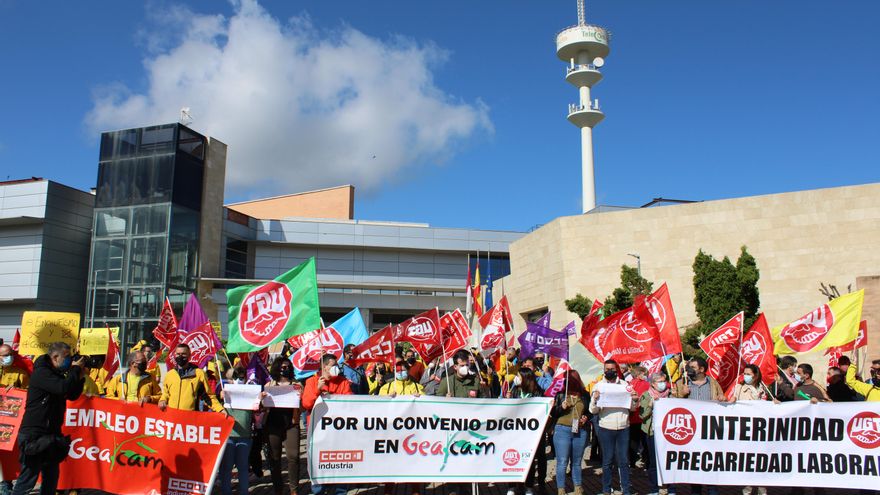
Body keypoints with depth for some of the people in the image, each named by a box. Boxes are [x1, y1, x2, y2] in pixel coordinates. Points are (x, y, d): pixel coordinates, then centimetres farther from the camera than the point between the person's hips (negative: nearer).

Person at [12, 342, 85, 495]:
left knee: (52, 476, 13)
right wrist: (75, 369, -15)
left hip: (50, 435, 9)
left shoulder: (57, 374, 14)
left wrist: (79, 376, 3)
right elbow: (63, 388, -29)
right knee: (28, 478, -6)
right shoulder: (41, 373, -15)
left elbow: (72, 395, 16)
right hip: (34, 435, -9)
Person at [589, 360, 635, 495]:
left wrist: (634, 400, -12)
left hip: (623, 428, 1)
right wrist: (595, 399, -24)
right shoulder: (598, 386, 1)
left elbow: (632, 408, 8)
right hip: (606, 429, -1)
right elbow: (593, 410, -4)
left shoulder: (625, 385, 7)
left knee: (624, 460, 6)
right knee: (607, 461, 6)